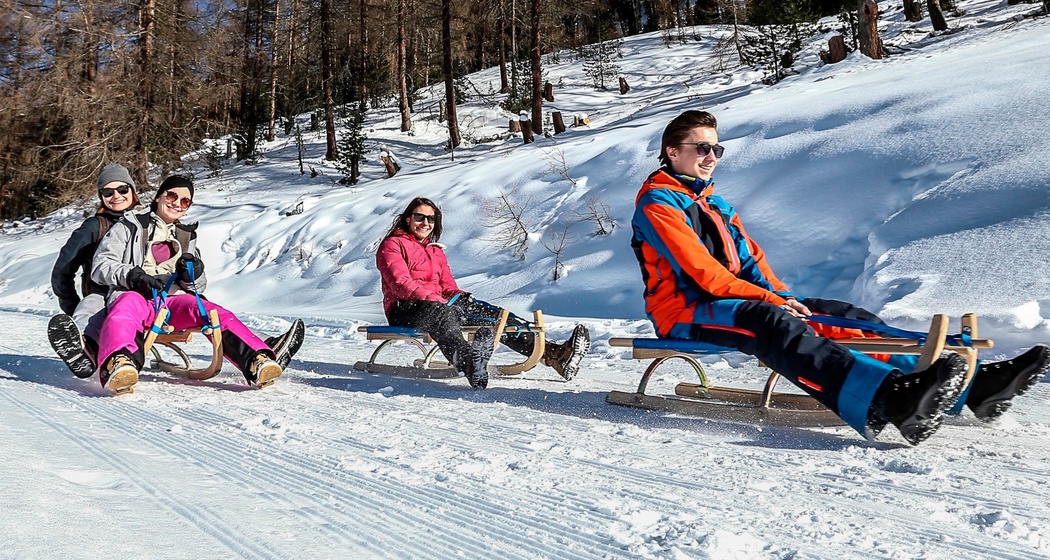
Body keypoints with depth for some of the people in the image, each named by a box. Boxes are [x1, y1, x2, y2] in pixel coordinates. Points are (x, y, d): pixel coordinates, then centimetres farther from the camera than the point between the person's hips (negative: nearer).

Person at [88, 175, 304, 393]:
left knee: (214, 312, -28)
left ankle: (257, 360, -52)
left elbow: (198, 286, 23)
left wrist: (194, 275, -2)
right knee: (127, 306, -40)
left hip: (173, 301, 3)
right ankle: (119, 363, -70)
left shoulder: (187, 236, 28)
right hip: (134, 295, -3)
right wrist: (132, 275, -14)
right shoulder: (130, 226, 16)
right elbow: (100, 265, 5)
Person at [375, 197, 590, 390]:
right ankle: (470, 366, -77)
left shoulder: (435, 250, 27)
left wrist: (461, 297, -5)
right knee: (443, 314, -43)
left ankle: (552, 353, -33)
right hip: (404, 310, -7)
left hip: (439, 305, 7)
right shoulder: (392, 245, 5)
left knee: (492, 315, -16)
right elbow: (401, 283, -11)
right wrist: (433, 299, -25)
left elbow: (447, 286, 20)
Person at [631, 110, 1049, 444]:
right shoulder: (657, 204, -6)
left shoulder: (714, 205, 22)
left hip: (740, 301, 8)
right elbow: (700, 271, -16)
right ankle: (889, 401, -62)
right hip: (685, 313, -8)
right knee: (772, 324, -38)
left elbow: (749, 259, 18)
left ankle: (971, 386, -21)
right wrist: (773, 300, -17)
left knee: (843, 317, -8)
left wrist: (781, 296, -2)